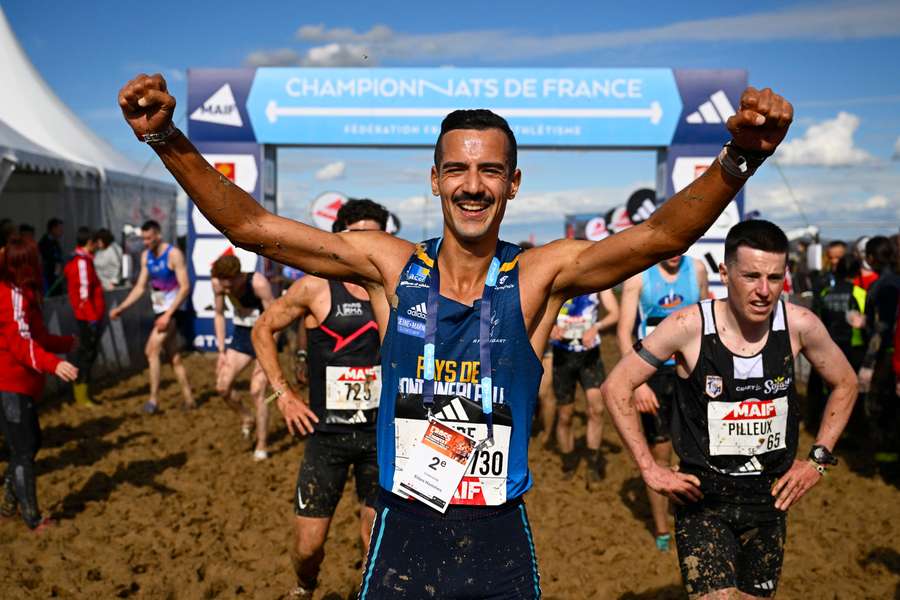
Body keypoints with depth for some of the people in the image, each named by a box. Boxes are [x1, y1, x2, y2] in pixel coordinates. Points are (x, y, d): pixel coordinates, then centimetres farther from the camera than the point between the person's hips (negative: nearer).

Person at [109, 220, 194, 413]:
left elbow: (185, 287, -19)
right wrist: (121, 308, 2)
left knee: (151, 350, -17)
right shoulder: (146, 256, 7)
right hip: (161, 312, 8)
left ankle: (154, 399, -12)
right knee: (174, 358, 11)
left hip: (174, 312, -7)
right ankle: (188, 399, 19)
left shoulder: (173, 254, -16)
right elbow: (140, 287, 11)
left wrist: (168, 314, -25)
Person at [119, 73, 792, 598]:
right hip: (403, 534, 1)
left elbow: (660, 234, -21)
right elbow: (251, 226, -8)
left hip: (500, 541, 0)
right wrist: (168, 140, -20)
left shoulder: (539, 276, -8)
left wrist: (739, 158, -38)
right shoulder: (391, 266, -5)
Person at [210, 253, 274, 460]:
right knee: (222, 387, -2)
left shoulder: (259, 283, -30)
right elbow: (219, 314, 2)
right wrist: (221, 350, -2)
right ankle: (246, 418, 26)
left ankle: (262, 446, 5)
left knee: (257, 393, -9)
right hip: (241, 336, 5)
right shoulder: (218, 284, -14)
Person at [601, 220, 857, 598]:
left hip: (770, 497, 4)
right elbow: (616, 387, -9)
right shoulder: (689, 326, -17)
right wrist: (649, 470, -10)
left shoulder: (799, 325, -9)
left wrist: (819, 459, 5)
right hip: (702, 497, -3)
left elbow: (845, 384, 10)